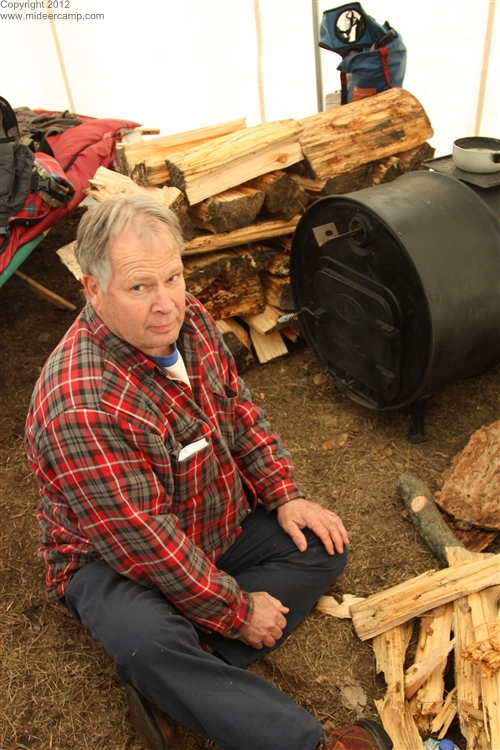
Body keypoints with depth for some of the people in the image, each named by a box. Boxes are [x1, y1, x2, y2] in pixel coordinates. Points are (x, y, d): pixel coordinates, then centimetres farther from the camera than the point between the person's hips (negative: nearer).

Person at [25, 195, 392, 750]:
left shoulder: (188, 320, -10)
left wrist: (283, 496, -4)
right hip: (112, 559, -7)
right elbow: (143, 542, -29)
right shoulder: (80, 408, -34)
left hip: (222, 522, 8)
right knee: (148, 644, -36)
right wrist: (237, 610, -19)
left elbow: (238, 408, 4)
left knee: (323, 548, -2)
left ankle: (176, 685, -11)